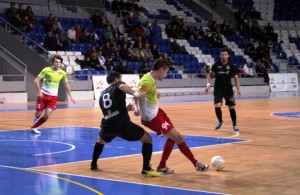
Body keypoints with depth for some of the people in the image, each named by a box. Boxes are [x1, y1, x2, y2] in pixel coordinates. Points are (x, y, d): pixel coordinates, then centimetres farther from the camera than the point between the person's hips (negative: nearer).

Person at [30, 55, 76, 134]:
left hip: (53, 96, 2)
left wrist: (70, 96, 12)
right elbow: (36, 80, -9)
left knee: (46, 116, -8)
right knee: (38, 114, 3)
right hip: (43, 95, -2)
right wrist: (39, 91, -21)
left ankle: (34, 127, 9)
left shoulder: (62, 73, 0)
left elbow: (66, 84, 14)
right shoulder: (46, 70, -10)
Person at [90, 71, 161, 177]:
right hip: (123, 124, -5)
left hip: (108, 125, 6)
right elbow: (123, 86, -17)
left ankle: (93, 164, 44)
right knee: (148, 139, 9)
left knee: (100, 141, 40)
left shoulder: (102, 95, 27)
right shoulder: (118, 85, 10)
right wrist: (135, 94, -27)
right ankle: (146, 169, -1)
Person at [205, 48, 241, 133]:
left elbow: (236, 77, -1)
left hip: (228, 89, 0)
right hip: (218, 89, 0)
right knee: (217, 106, -12)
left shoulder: (231, 66, -4)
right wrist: (208, 84, -6)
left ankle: (234, 125, 18)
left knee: (231, 107, 1)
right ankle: (220, 121, 15)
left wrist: (238, 89, -12)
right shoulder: (216, 65, -3)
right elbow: (210, 75, 9)